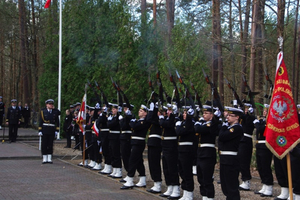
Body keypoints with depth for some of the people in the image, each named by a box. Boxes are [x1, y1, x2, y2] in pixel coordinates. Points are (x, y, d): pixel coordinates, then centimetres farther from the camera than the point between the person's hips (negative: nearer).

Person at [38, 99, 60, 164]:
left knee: (50, 144, 4)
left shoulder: (55, 112, 7)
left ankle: (49, 159, 10)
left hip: (52, 130, 1)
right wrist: (40, 131, -5)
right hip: (44, 130, -1)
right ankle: (44, 159, 8)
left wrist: (57, 130, 3)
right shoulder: (43, 111, 2)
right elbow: (40, 122, 1)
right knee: (44, 144, 2)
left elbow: (57, 122, 9)